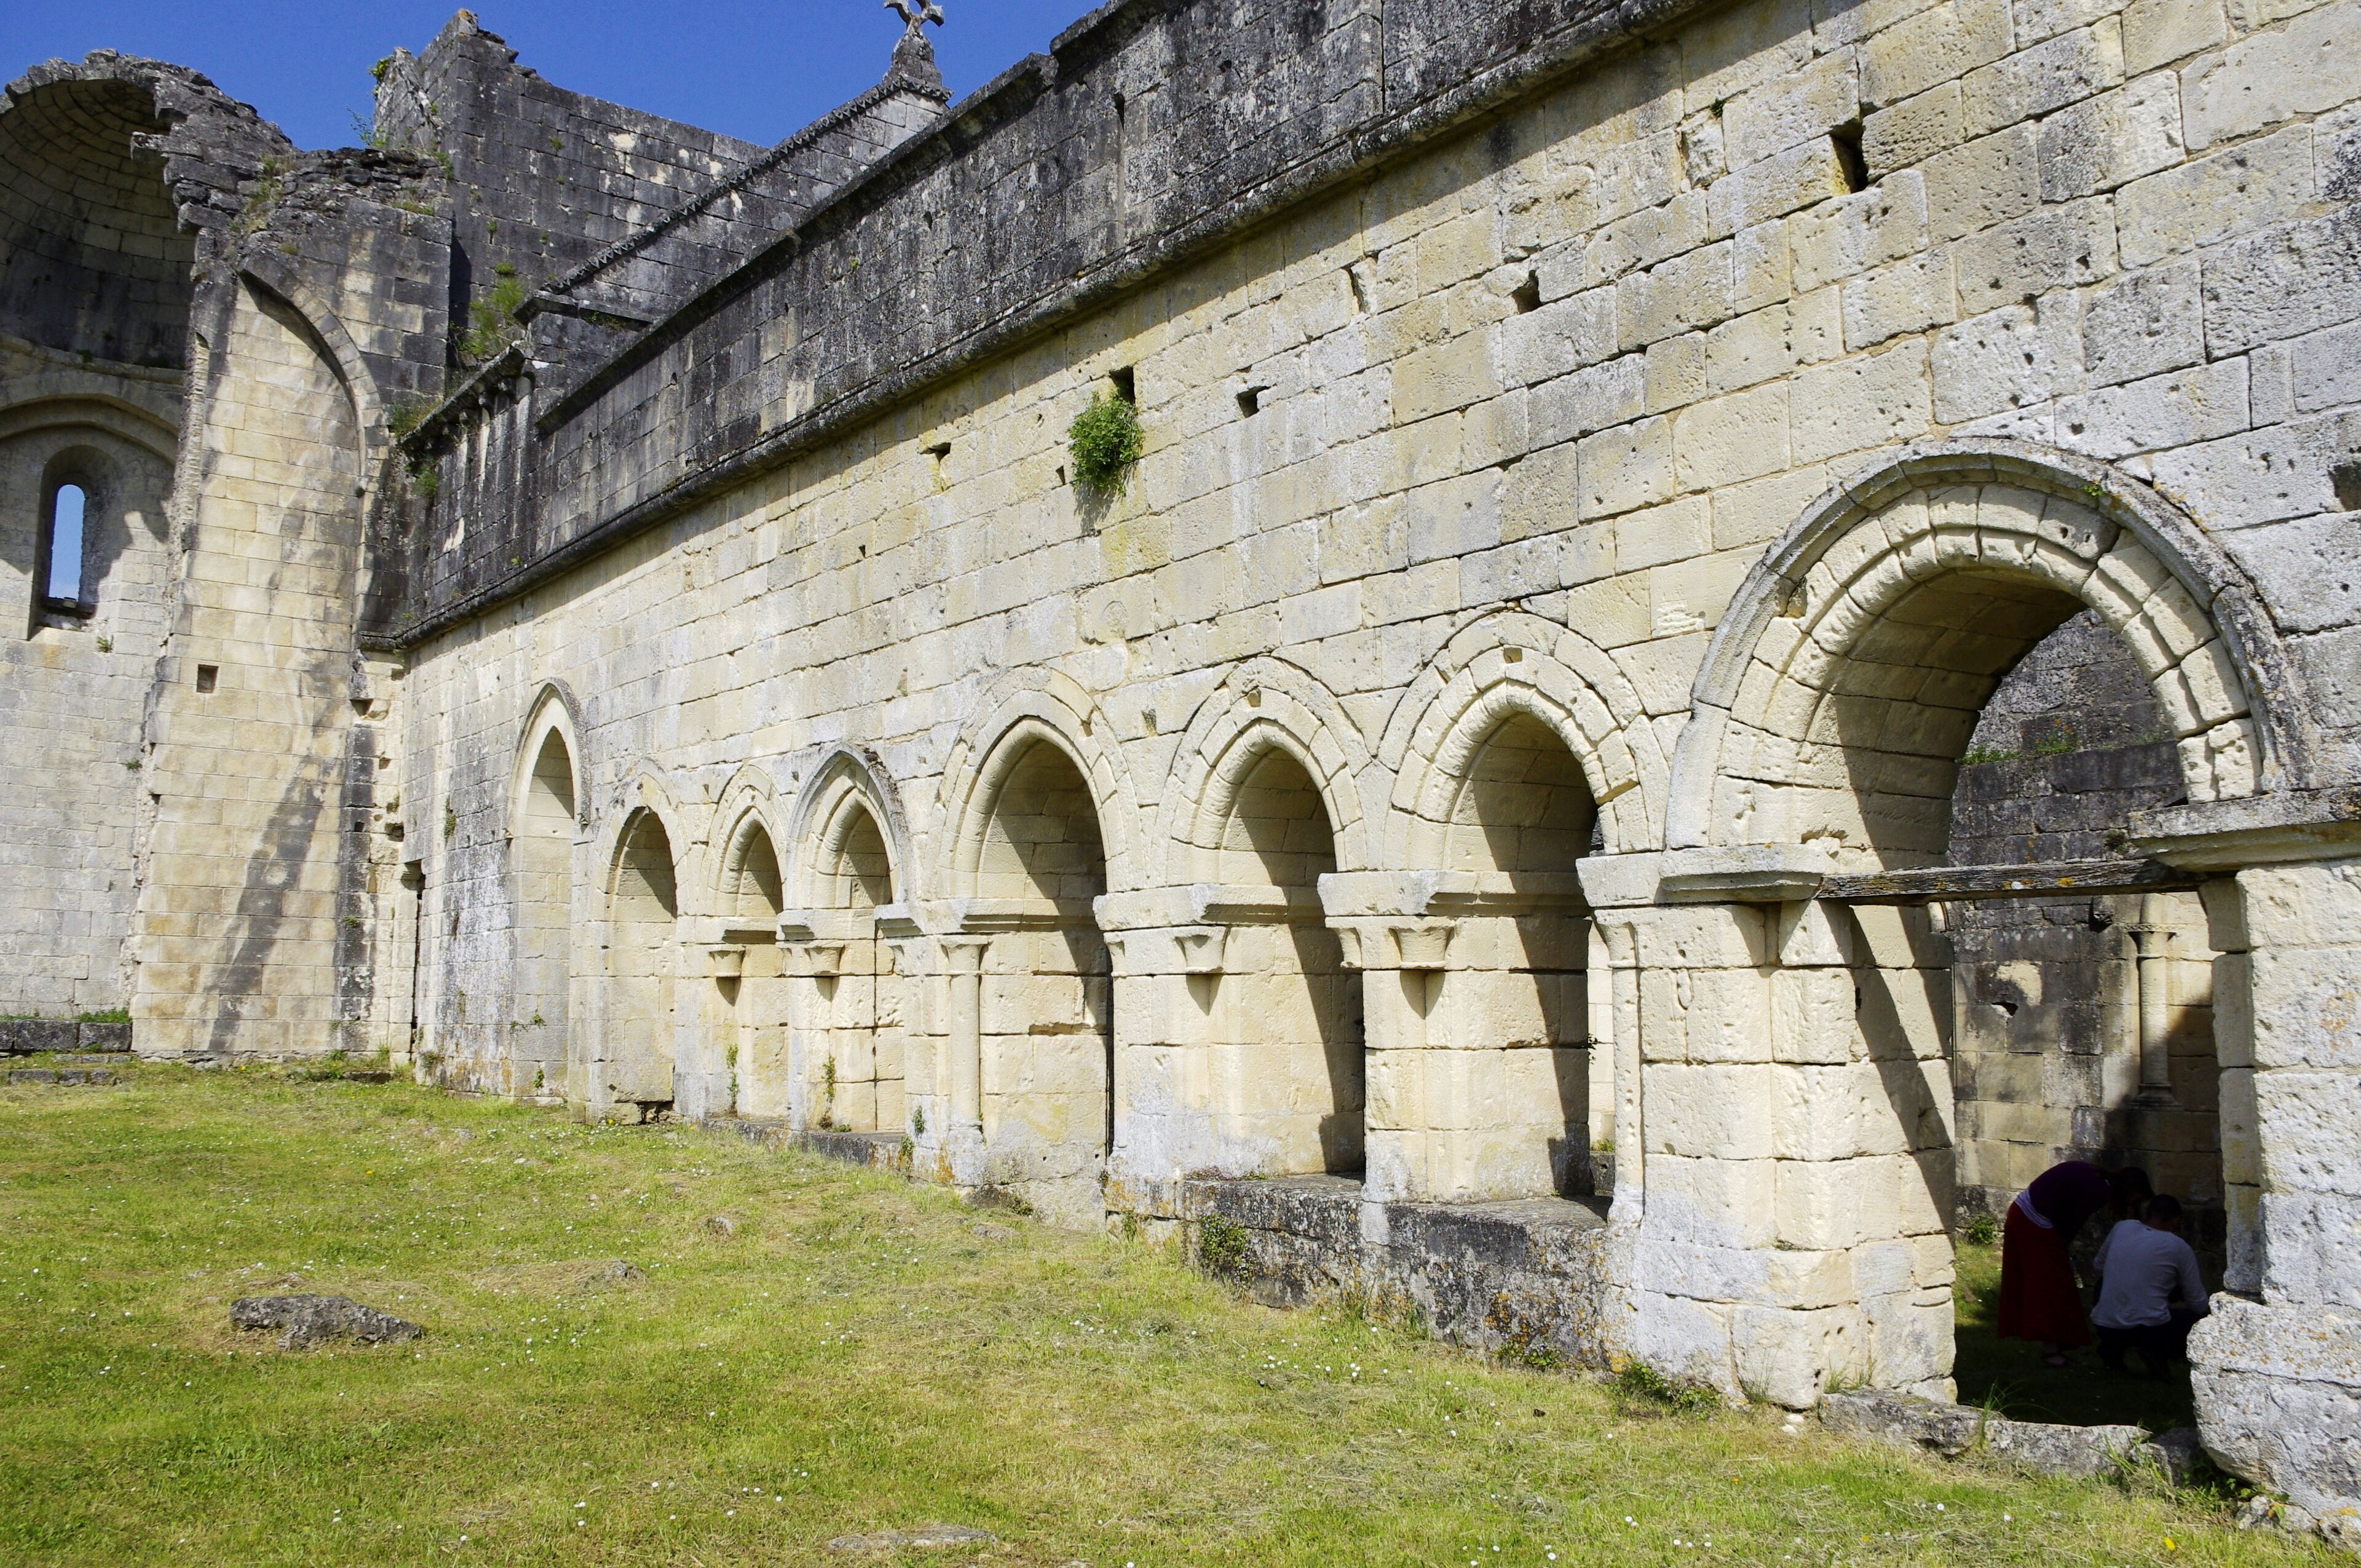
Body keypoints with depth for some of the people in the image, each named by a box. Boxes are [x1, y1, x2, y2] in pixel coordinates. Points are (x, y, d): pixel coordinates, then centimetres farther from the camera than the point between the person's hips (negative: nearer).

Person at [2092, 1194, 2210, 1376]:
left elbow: (2099, 1268, 23)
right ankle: (2158, 1353, -3)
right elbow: (2198, 1305, 8)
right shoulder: (2179, 1247, -1)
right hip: (2150, 1331, -4)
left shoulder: (2122, 1228, 8)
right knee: (2198, 1318, 23)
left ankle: (2113, 1347, 14)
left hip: (2104, 1329, 4)